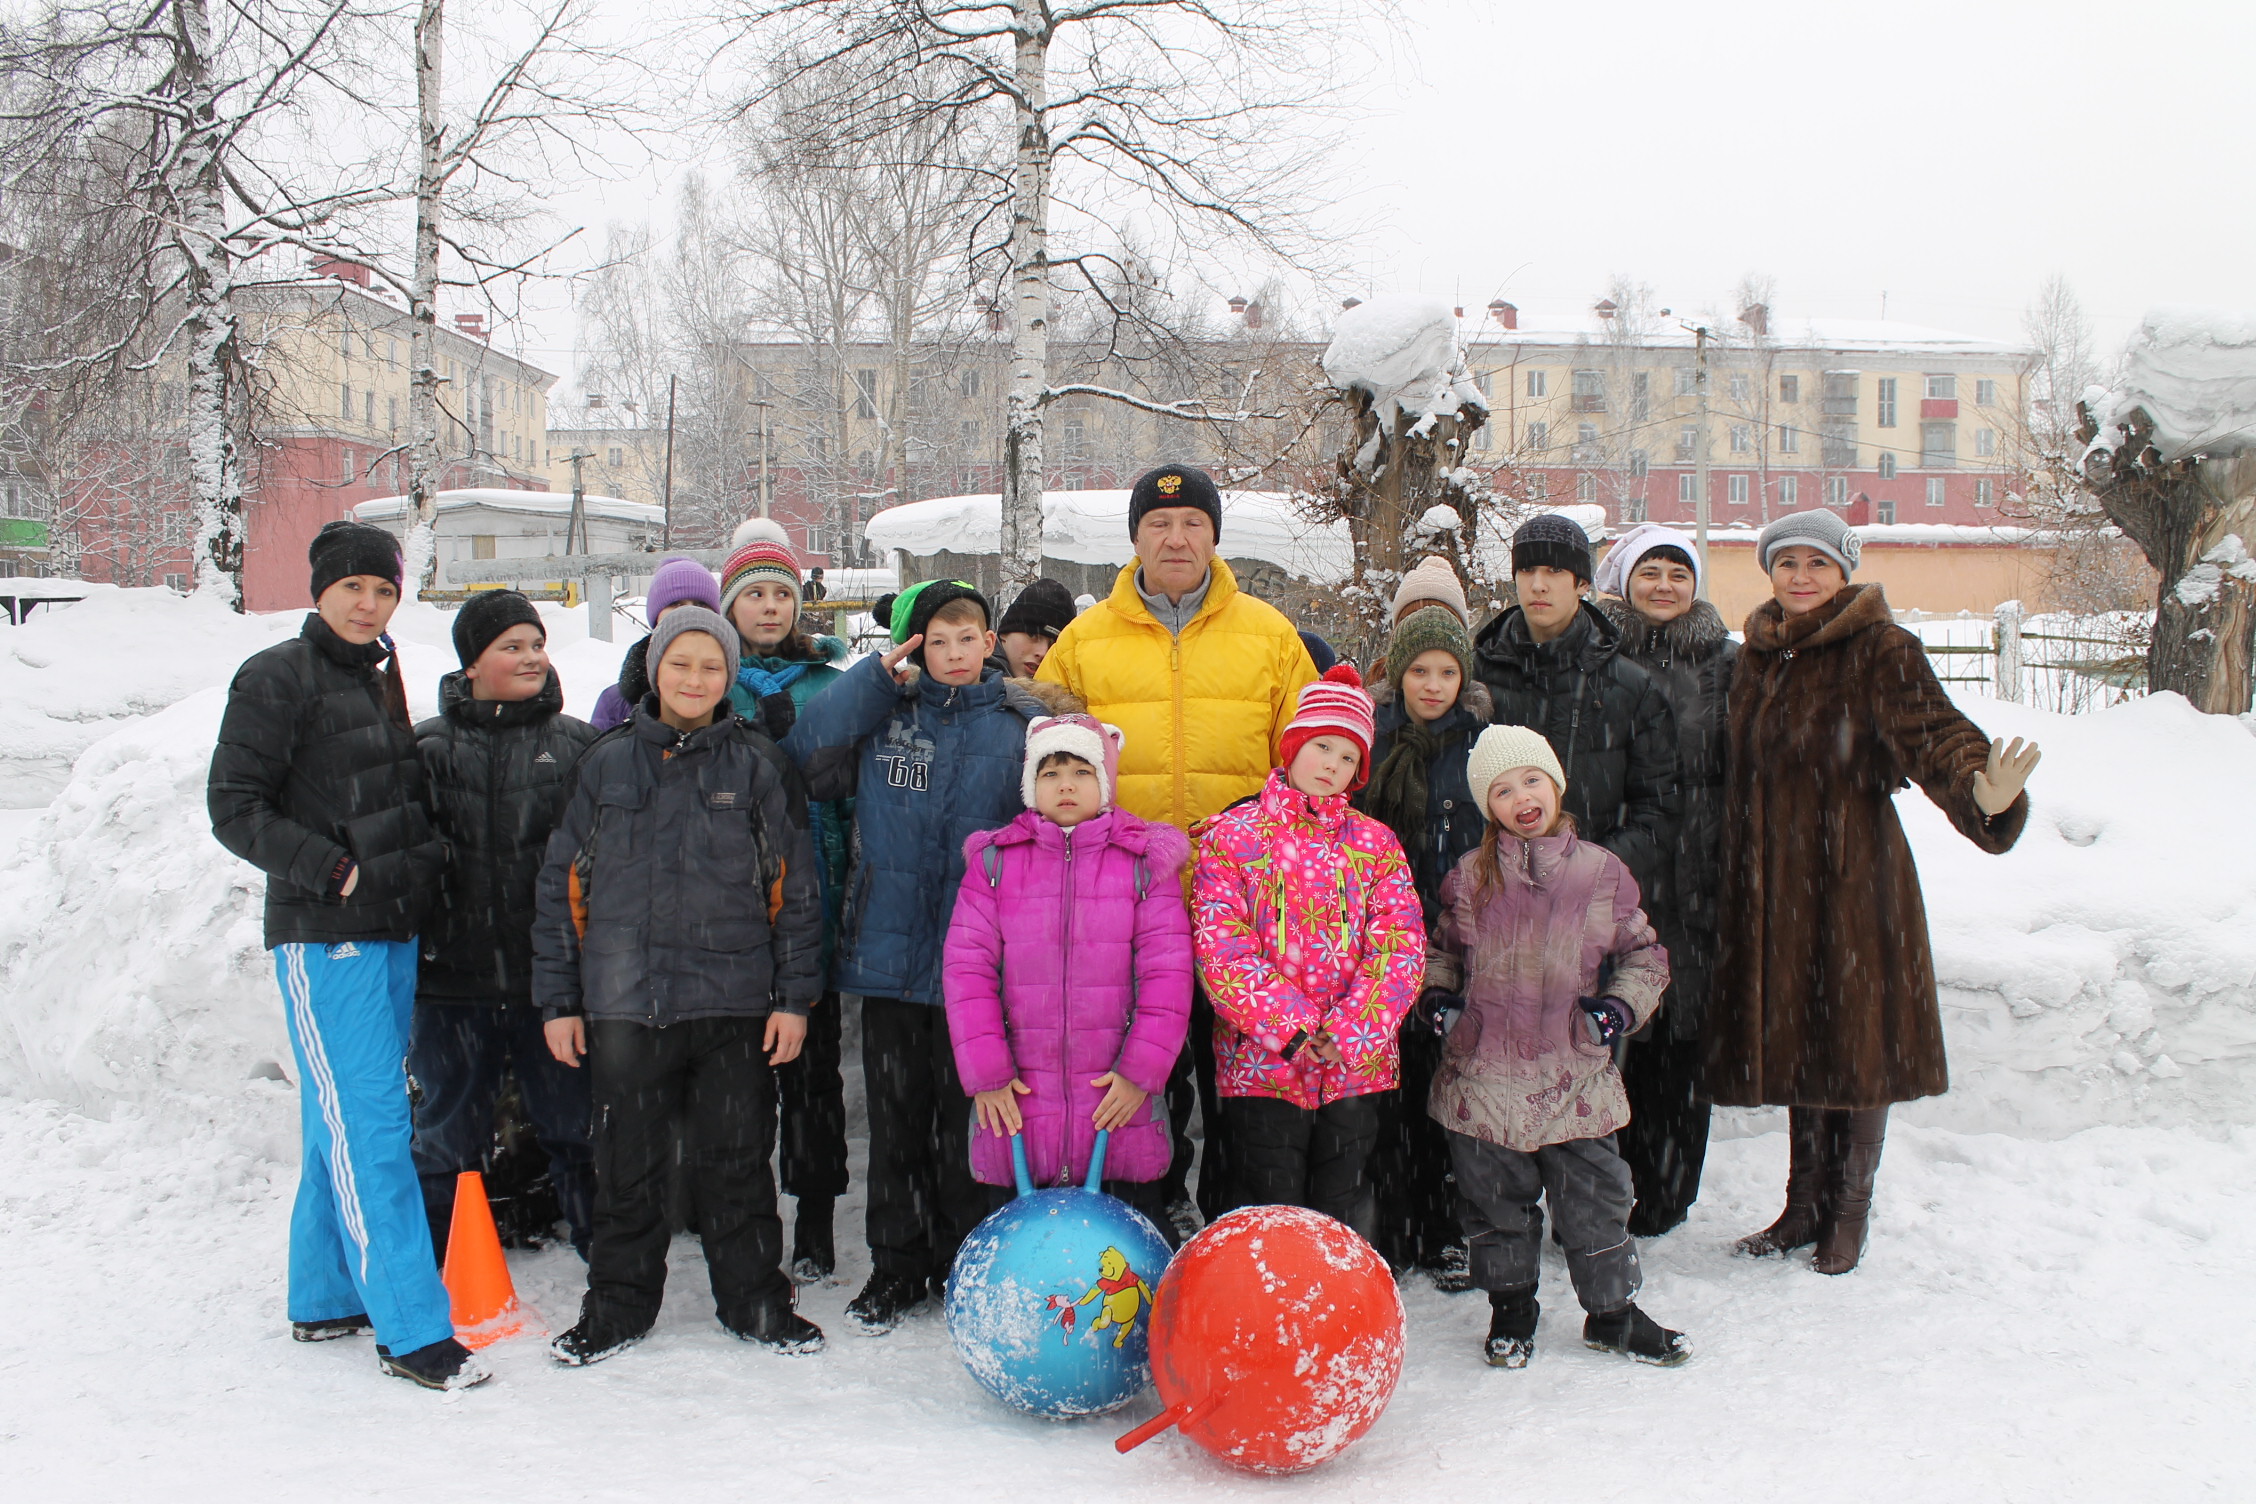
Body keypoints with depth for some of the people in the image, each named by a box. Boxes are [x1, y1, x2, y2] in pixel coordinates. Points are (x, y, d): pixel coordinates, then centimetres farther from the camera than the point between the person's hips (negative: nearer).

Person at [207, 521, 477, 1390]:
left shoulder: (382, 680, 17)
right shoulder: (280, 677, -6)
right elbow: (234, 805, -10)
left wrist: (419, 867, 8)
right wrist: (334, 872, -17)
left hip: (391, 931, 8)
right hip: (323, 935, -8)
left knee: (345, 1121, 14)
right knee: (370, 1125, -9)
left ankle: (325, 1300, 25)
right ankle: (412, 1329, -7)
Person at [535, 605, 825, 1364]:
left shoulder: (760, 764, 3)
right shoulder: (607, 763, 6)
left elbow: (796, 888, 3)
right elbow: (562, 884, 8)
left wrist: (794, 996, -1)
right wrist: (558, 998, 4)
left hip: (736, 1002, -1)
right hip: (625, 1001, 1)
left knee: (737, 1159, 8)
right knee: (626, 1164, 9)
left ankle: (755, 1300, 24)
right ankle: (618, 1304, 26)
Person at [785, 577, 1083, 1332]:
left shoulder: (1024, 718, 3)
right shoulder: (881, 712, 8)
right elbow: (803, 755, -6)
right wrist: (879, 678, -7)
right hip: (888, 953, 2)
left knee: (967, 1125, 7)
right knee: (896, 1122, 11)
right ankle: (896, 1264, 24)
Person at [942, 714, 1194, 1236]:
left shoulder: (1144, 861, 3)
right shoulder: (994, 861, 5)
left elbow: (1168, 973, -1)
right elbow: (967, 968, 1)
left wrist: (1141, 1071, -8)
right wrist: (985, 1074, -6)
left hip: (1119, 1102, -1)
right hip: (1017, 1106, 1)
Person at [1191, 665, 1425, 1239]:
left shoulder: (1375, 842, 9)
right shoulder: (1230, 837, 1)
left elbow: (1400, 945, -1)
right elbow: (1222, 951, -8)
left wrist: (1349, 1030, -15)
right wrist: (1292, 1026, -18)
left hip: (1357, 1063, 2)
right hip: (1262, 1062, -2)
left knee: (1348, 1216, 12)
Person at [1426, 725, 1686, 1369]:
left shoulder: (1602, 872, 0)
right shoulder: (1469, 878, 2)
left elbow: (1643, 953, 9)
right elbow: (1442, 949, 17)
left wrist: (1621, 1006, -6)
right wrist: (1436, 995, 0)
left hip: (1576, 1075, 0)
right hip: (1484, 1074, 1)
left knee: (1596, 1197, 7)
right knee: (1497, 1201, 12)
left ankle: (1613, 1311, 28)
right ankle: (1511, 1309, 32)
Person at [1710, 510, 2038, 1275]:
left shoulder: (1879, 651, -8)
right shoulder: (1758, 654, 10)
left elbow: (1931, 730, -23)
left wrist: (1983, 791, -42)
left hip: (1853, 874, -5)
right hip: (1770, 880, 5)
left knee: (1857, 1037, 4)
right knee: (1794, 1036, 13)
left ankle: (1849, 1214, 22)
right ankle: (1804, 1206, 27)